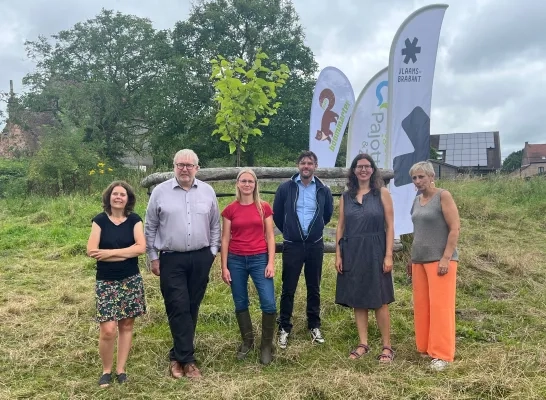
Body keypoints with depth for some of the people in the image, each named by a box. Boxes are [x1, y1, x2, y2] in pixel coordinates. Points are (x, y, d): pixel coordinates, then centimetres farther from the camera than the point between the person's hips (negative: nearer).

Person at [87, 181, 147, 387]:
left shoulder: (134, 220, 1)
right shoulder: (100, 220, -2)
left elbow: (141, 247, -11)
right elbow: (92, 251, -11)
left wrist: (109, 252, -15)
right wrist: (126, 253, -14)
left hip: (131, 281, 2)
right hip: (106, 282, -1)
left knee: (126, 325, 8)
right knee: (108, 329, -7)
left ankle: (120, 369, 23)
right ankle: (106, 370, 16)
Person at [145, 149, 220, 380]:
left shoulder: (208, 191, 4)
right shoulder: (160, 192, -2)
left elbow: (215, 225, 11)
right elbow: (150, 228, 3)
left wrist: (212, 252, 6)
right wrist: (153, 258, 1)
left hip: (201, 258, 3)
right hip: (171, 260, -2)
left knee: (192, 308, 9)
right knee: (178, 309, -4)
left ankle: (178, 355, 24)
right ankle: (187, 359, 5)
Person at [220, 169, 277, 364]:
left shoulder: (264, 207, 1)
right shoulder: (230, 210, 1)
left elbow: (270, 236, 2)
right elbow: (225, 239, 3)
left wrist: (271, 262, -6)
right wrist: (224, 267, 0)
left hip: (259, 259, -1)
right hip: (236, 260, 1)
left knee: (269, 303, -7)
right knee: (240, 304, 11)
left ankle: (266, 344, 12)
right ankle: (247, 341, 30)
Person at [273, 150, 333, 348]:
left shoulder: (323, 190, 1)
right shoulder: (286, 188, -4)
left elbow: (328, 214, 18)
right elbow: (277, 214, 7)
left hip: (315, 245, 2)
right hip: (292, 245, -2)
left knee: (314, 288, 12)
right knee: (288, 289, 3)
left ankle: (314, 326, 26)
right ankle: (284, 328, 17)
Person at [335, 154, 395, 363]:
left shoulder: (382, 193, -1)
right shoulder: (346, 197, 8)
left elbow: (390, 226, -3)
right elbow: (340, 227, 8)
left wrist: (388, 255, -9)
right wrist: (338, 255, 2)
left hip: (374, 252, -3)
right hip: (352, 253, 3)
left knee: (379, 301, 2)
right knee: (357, 300, 9)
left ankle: (387, 346, 14)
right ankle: (363, 344, 20)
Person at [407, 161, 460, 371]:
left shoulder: (443, 196, -7)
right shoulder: (417, 200, 13)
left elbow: (455, 228, -12)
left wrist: (446, 258, -18)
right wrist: (412, 259, 16)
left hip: (440, 260, -7)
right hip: (419, 260, 7)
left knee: (440, 306, -3)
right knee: (421, 306, 8)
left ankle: (442, 354, 6)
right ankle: (425, 348, 20)